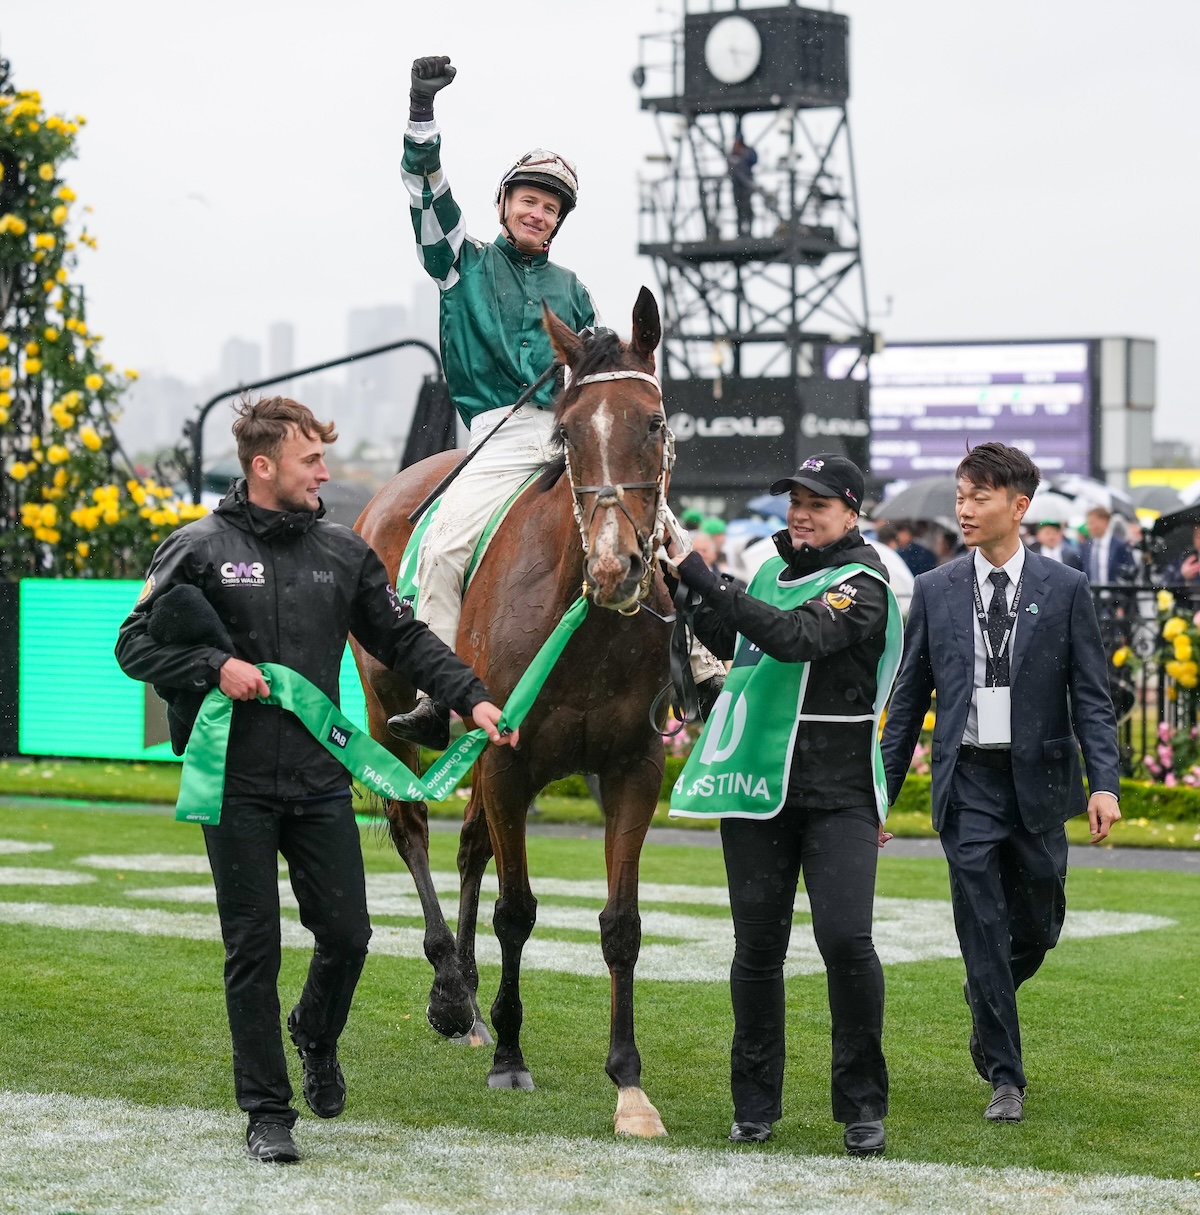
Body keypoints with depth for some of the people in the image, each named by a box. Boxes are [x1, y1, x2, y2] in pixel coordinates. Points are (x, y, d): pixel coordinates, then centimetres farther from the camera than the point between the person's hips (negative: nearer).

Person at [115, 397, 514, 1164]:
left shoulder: (343, 552, 7)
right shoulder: (201, 549, -3)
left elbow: (404, 639, 10)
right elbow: (136, 645, -3)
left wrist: (472, 697, -2)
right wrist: (214, 667, -18)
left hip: (321, 783, 3)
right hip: (238, 788, -3)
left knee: (347, 934, 5)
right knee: (254, 950, 2)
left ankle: (317, 1037, 37)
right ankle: (268, 1113, 10)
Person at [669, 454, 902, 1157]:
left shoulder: (861, 584, -8)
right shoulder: (774, 571, 14)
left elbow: (798, 638, -26)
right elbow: (727, 641, 29)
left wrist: (708, 582, -28)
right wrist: (683, 591, 13)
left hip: (838, 795, -6)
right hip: (759, 784, 6)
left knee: (846, 940, -14)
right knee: (758, 947, 7)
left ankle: (863, 1105, -2)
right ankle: (756, 1102, 17)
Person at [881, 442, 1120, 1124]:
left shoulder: (1065, 589, 0)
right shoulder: (936, 591, 5)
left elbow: (1093, 697, -2)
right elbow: (909, 699, 9)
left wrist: (1105, 784, -14)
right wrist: (881, 791, 6)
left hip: (1038, 779, 0)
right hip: (967, 781, 0)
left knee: (1037, 927, 9)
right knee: (983, 932, -2)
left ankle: (990, 1012, 40)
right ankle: (1005, 1077, 6)